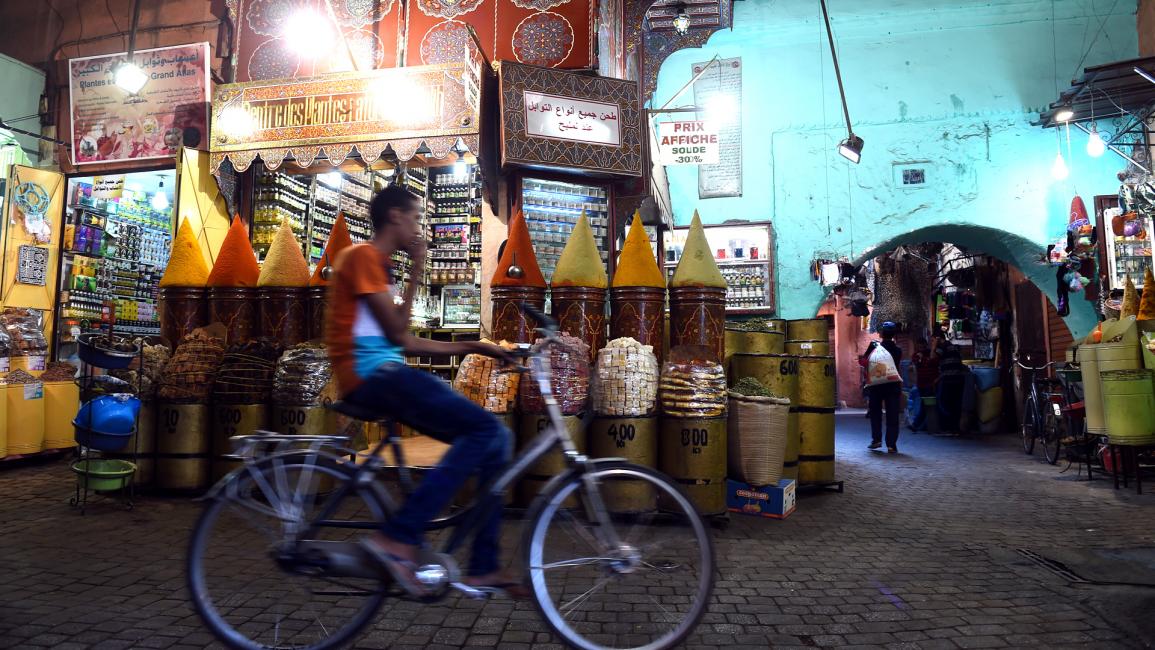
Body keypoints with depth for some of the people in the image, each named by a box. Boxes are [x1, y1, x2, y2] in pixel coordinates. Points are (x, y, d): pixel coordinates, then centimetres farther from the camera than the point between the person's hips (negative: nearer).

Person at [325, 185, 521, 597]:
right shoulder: (362, 256, -4)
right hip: (370, 374, -9)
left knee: (494, 439, 1)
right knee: (485, 429, -22)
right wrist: (417, 272, -2)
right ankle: (398, 539, -22)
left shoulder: (378, 266, 25)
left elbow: (405, 343, 22)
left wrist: (470, 347, 16)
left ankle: (483, 567, 2)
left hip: (385, 373, 9)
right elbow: (397, 333, -11)